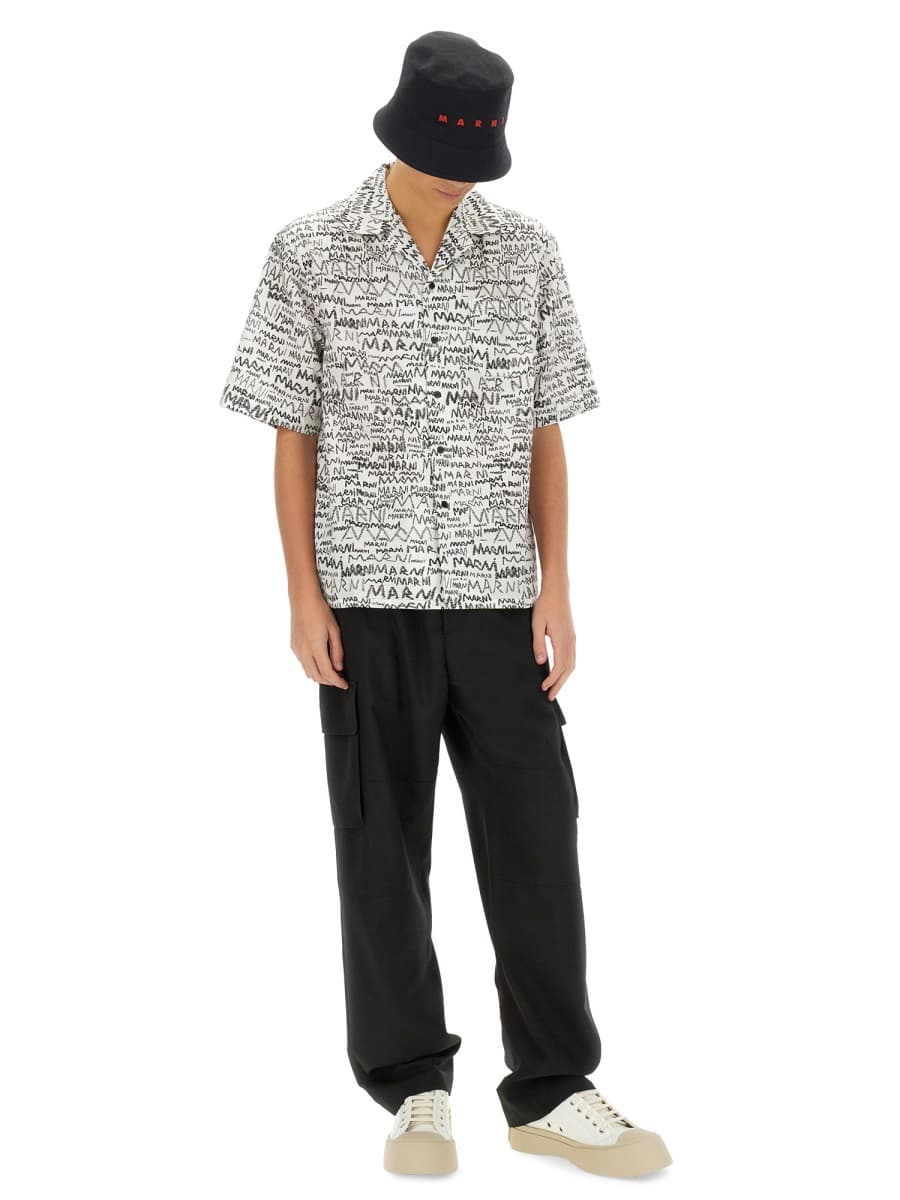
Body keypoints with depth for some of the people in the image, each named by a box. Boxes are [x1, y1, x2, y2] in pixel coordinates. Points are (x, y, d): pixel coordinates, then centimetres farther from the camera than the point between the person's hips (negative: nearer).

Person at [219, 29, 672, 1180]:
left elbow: (545, 430, 6)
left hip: (498, 597, 2)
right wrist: (304, 595, -4)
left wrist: (557, 587, 1)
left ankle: (551, 1087, 16)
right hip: (369, 600, -1)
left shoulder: (525, 250, 5)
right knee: (382, 848, 6)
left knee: (534, 835, 3)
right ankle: (413, 1088, 20)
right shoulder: (312, 252, 0)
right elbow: (293, 434, 1)